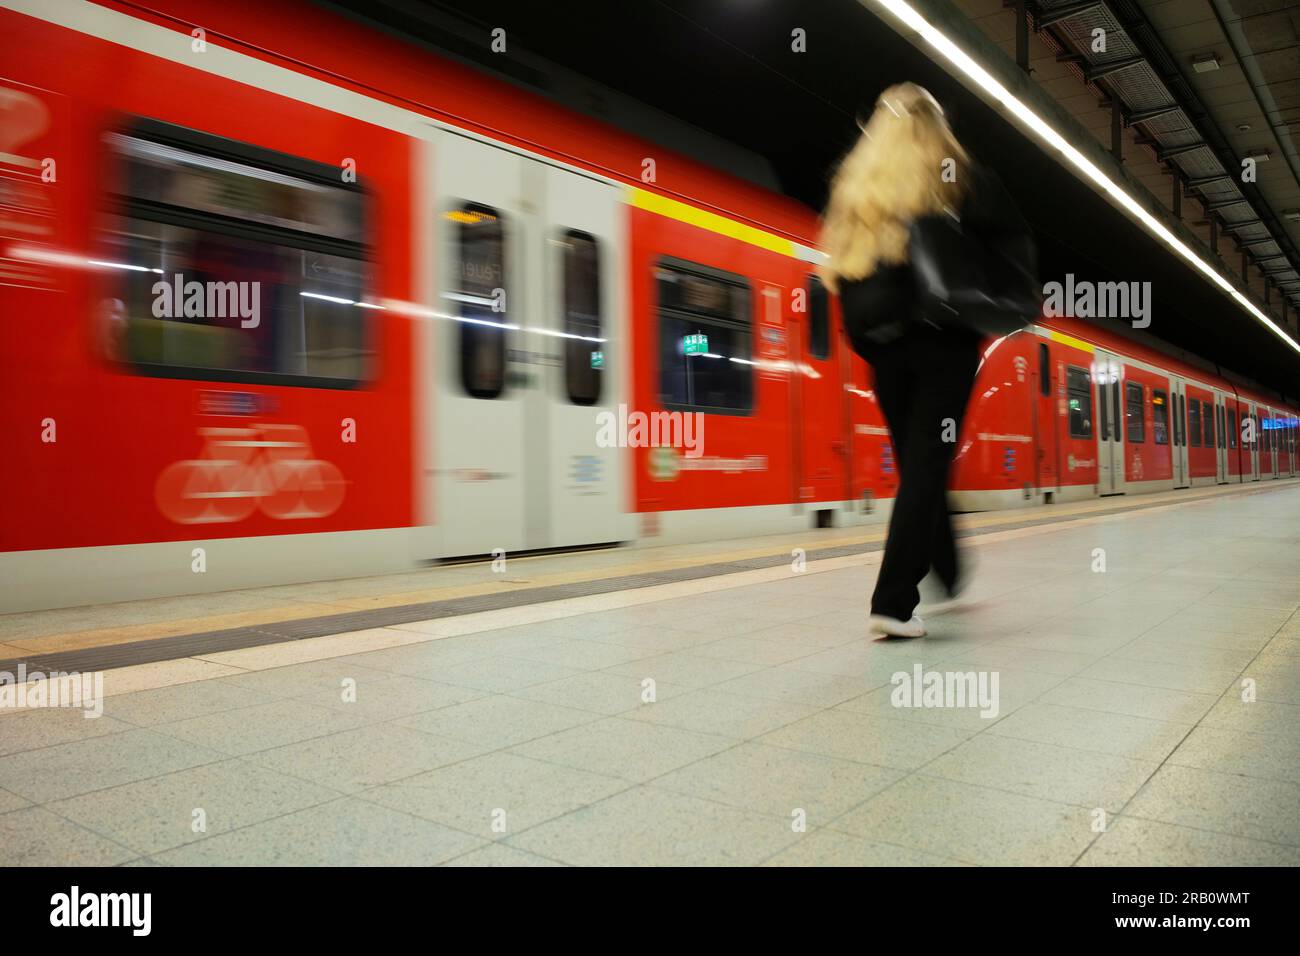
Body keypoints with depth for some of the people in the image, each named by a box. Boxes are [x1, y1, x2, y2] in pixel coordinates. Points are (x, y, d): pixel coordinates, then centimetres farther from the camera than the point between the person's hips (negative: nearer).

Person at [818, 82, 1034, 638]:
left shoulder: (854, 183, 12)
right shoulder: (958, 175, 2)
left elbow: (836, 262, 6)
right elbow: (1016, 241, -3)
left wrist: (861, 333, 9)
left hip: (882, 342, 4)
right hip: (944, 339, -4)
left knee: (915, 464, 15)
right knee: (926, 467, -5)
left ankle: (949, 577, 33)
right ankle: (893, 603, -11)